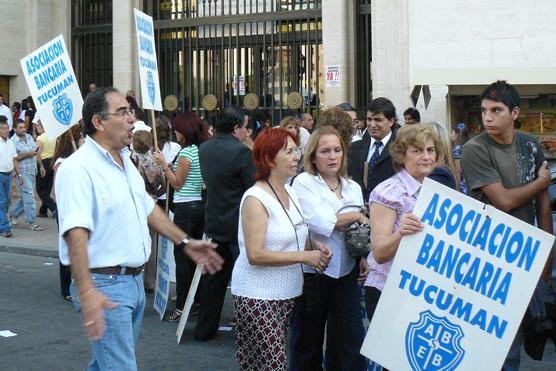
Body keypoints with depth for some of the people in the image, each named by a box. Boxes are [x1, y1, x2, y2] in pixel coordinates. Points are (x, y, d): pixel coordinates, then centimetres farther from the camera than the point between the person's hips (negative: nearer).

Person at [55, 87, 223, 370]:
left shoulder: (125, 161, 12)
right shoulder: (78, 168, -19)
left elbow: (147, 208, 24)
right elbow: (76, 233, -29)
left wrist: (185, 242, 21)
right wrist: (87, 293, -38)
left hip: (134, 280, 9)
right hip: (104, 285, -9)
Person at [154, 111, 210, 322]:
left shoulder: (187, 152, -14)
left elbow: (177, 183, -10)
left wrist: (164, 164, -3)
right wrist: (169, 166, 17)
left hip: (185, 207, -9)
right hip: (201, 205, 9)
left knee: (182, 256, -5)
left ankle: (182, 306, -4)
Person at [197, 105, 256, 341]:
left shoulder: (204, 149, 4)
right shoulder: (241, 151, -19)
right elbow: (254, 188, -16)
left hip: (214, 221, 7)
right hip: (238, 224, -7)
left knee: (214, 277, 15)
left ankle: (205, 329, 22)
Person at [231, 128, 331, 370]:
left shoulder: (291, 192, 10)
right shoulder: (255, 198, -15)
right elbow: (255, 255, -21)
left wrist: (314, 246, 1)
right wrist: (303, 256, -18)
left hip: (287, 293, 8)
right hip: (257, 295, -8)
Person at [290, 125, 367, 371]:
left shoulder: (353, 187, 11)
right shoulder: (304, 183, -6)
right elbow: (320, 224, -19)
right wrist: (356, 216, -8)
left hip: (346, 272, 4)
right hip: (312, 271, -4)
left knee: (353, 339, 2)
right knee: (308, 341, 9)